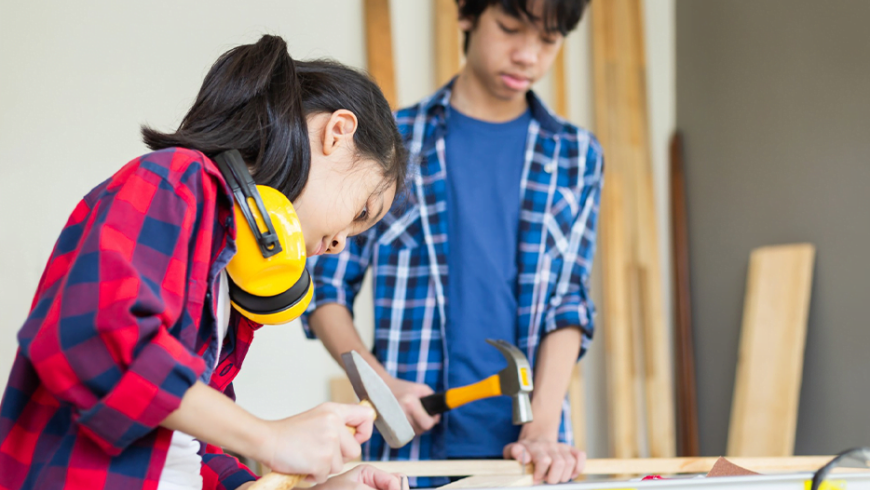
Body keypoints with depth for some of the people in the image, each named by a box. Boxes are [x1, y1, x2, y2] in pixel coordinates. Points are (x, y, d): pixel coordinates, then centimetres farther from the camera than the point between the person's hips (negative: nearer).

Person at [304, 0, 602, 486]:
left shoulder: (577, 158, 9)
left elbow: (568, 300, 1)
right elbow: (325, 286, 5)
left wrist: (542, 429, -12)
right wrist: (379, 383, -11)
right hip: (412, 445, -1)